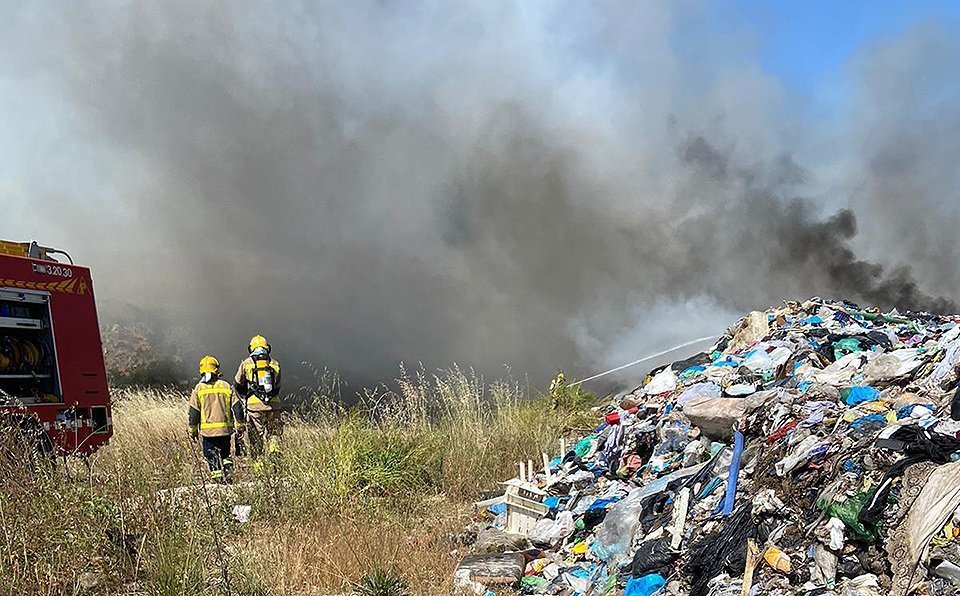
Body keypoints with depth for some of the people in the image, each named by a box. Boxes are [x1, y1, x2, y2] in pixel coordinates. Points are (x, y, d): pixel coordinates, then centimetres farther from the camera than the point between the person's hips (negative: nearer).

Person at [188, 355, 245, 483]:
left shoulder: (198, 389, -3)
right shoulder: (227, 386, 1)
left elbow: (193, 413, -2)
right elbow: (238, 408, 1)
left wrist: (193, 430, 9)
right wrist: (240, 427, 9)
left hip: (207, 431, -2)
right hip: (225, 430, 2)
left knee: (212, 459, 6)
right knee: (225, 455, 19)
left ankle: (217, 480, 0)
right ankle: (228, 479, 7)